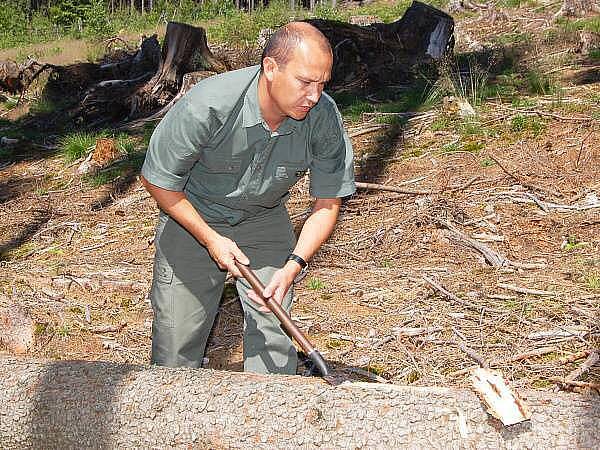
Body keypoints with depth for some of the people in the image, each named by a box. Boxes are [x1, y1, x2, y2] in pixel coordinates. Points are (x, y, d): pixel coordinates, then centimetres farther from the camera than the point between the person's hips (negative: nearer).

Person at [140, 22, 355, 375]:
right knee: (178, 334, 2)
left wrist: (294, 265, -25)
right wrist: (210, 239, -21)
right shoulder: (207, 106, -32)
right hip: (191, 215, -2)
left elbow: (328, 203, -12)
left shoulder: (324, 117, -24)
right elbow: (158, 180, -18)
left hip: (265, 220, 2)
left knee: (274, 329, -6)